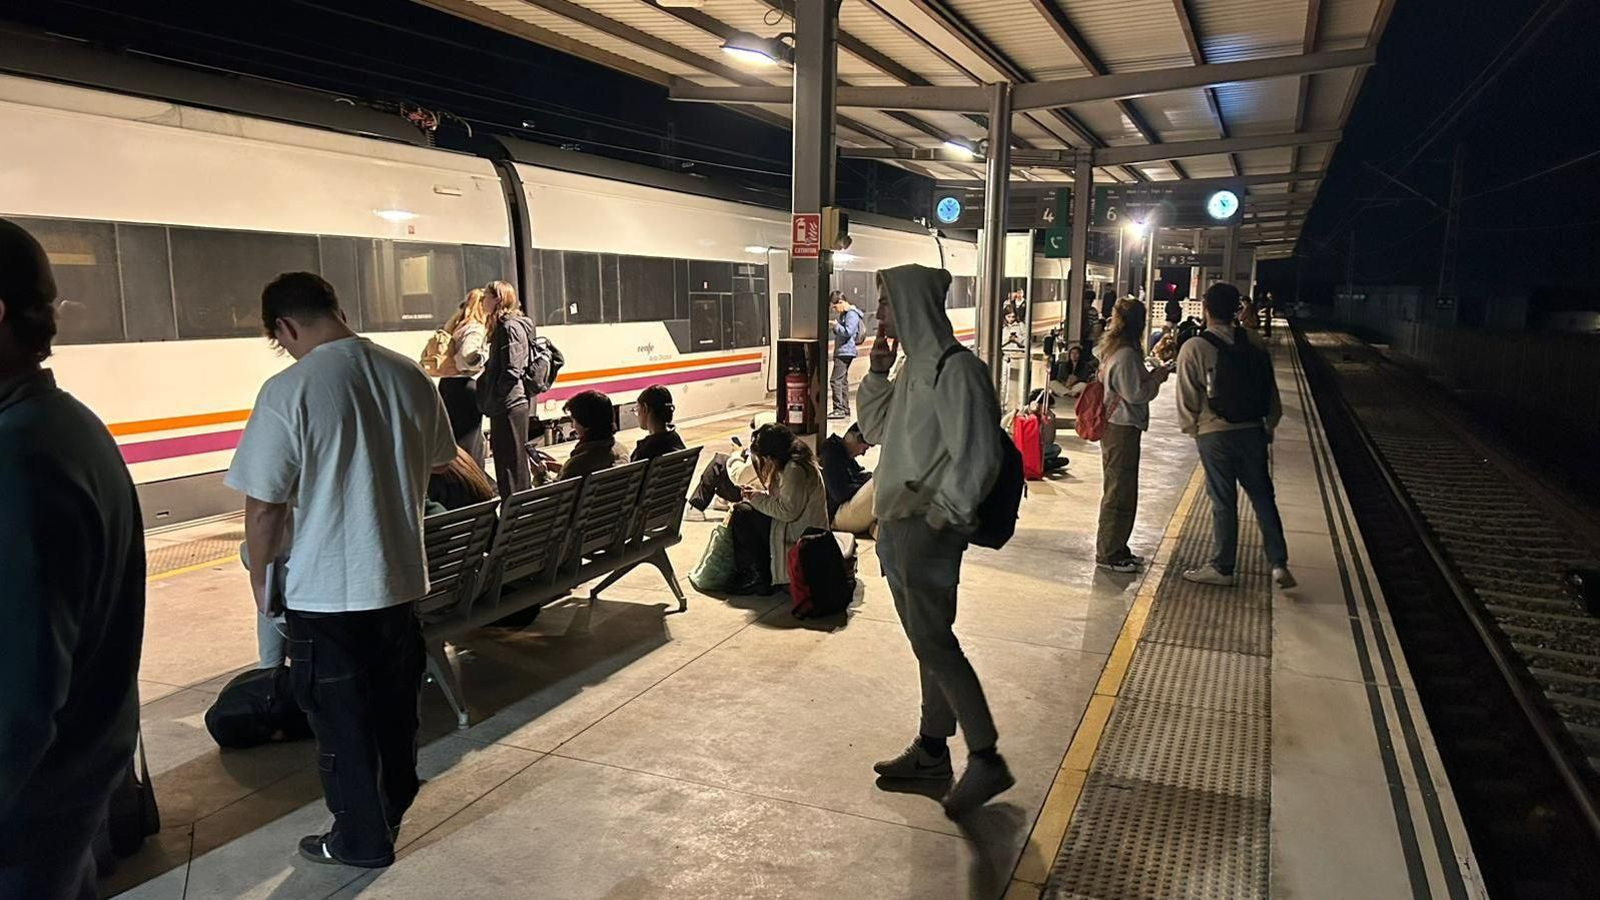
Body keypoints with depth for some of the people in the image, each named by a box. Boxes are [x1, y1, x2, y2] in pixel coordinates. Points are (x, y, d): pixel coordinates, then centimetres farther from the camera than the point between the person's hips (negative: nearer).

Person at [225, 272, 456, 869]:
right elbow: (437, 464, 11)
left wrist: (260, 576, 0)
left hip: (325, 593, -5)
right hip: (401, 578, 5)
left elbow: (264, 506, -16)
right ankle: (393, 808, 41)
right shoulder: (410, 376, -3)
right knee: (395, 707, 22)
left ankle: (361, 839, 28)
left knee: (341, 721, 13)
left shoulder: (289, 390, -18)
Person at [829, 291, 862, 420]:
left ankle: (839, 409, -13)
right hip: (841, 351, 11)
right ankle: (845, 409, 19)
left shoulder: (851, 314, -12)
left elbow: (848, 332, -22)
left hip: (845, 351, -11)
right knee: (843, 380, 13)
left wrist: (836, 325, -12)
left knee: (835, 380, -13)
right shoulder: (843, 314, 18)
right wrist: (834, 326, 7)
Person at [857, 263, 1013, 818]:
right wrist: (877, 372, 7)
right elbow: (876, 429, 20)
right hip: (897, 527, 9)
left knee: (933, 642, -5)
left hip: (927, 531, -9)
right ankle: (931, 750, 28)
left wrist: (942, 515, -16)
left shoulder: (954, 368, -17)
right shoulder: (913, 366, 12)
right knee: (928, 641, 16)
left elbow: (975, 457, -21)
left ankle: (985, 759, 6)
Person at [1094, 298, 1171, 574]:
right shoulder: (1126, 354, -19)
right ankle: (1108, 554, 5)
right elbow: (1135, 393, -19)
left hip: (1115, 426, 11)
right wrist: (1158, 377, -6)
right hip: (1122, 428, -11)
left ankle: (1116, 549, 26)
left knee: (1121, 490, 17)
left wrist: (1153, 374, 11)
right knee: (1120, 492, -3)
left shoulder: (1113, 349, 12)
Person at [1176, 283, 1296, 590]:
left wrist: (1190, 427, 10)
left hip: (1214, 434, -3)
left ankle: (1223, 567, 17)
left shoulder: (1193, 349, -12)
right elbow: (1270, 386, 7)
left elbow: (1188, 397, -7)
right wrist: (1270, 423, 19)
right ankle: (1279, 564, 11)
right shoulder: (1254, 342, 0)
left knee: (1223, 501, 6)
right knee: (1263, 496, 12)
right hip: (1252, 430, 3)